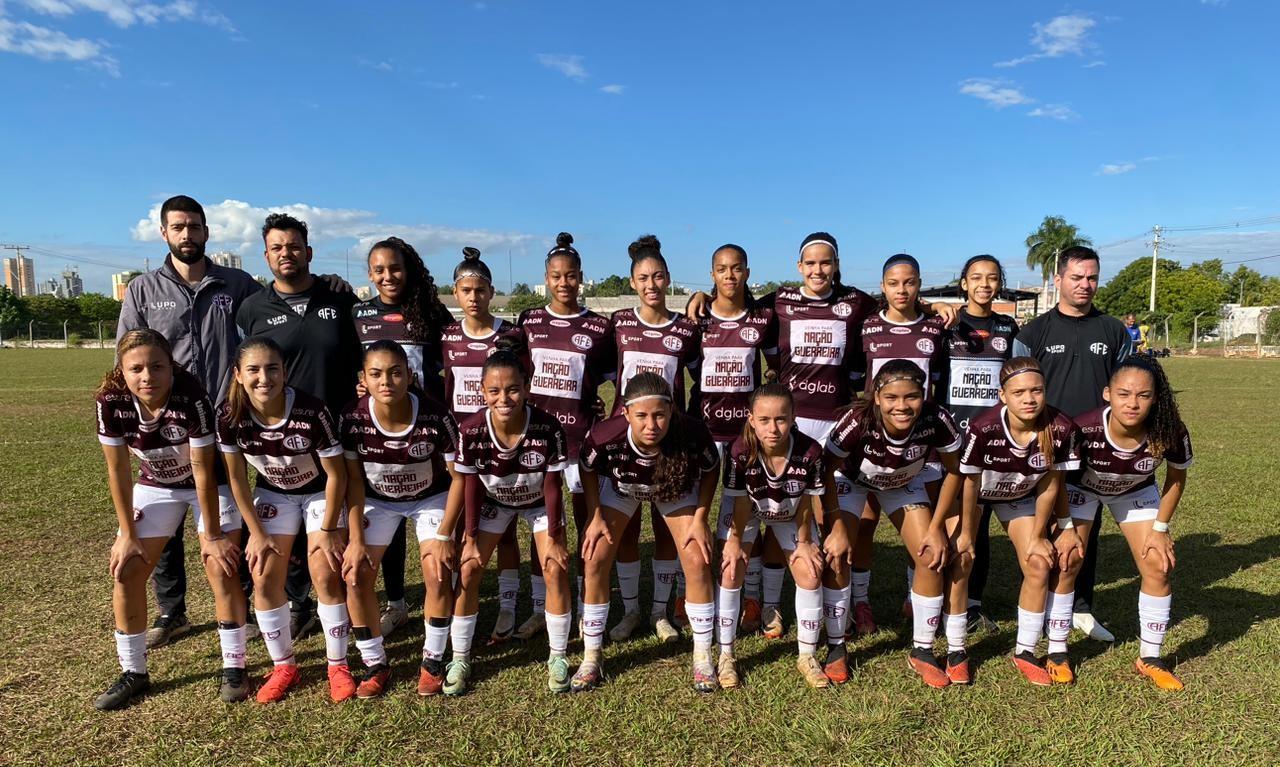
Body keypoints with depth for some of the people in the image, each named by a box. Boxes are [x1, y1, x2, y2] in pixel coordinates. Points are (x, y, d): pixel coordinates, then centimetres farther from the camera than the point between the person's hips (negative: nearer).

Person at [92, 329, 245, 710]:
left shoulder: (192, 399, -33)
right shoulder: (110, 401, -23)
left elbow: (204, 472, -25)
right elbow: (118, 470, -11)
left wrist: (213, 535, -18)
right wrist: (128, 534, -7)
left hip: (207, 484, -4)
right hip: (155, 485, 4)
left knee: (222, 568, -10)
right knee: (126, 571, -1)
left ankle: (233, 668, 4)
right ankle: (134, 673, 16)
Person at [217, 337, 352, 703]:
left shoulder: (312, 411, -33)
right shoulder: (230, 416, -22)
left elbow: (336, 473, -21)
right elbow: (236, 478, -8)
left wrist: (328, 529, -15)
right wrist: (257, 532, -6)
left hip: (320, 492, -3)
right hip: (272, 493, 3)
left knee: (326, 575, -10)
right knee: (264, 579, -3)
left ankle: (338, 665, 8)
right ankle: (284, 666, 16)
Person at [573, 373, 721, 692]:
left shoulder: (693, 434, -39)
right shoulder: (605, 435, -39)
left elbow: (711, 470, -15)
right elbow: (588, 470, -13)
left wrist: (700, 519, -17)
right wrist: (595, 517, -14)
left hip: (676, 488, 0)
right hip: (620, 487, 0)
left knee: (698, 562, -9)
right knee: (595, 561, -7)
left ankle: (703, 657, 11)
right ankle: (591, 658, 11)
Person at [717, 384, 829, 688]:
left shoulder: (810, 451, -33)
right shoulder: (740, 451, -35)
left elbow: (806, 502, -16)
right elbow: (741, 503, -20)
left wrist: (804, 542, -8)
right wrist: (735, 541, -13)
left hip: (790, 514, 1)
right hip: (745, 511, -1)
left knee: (810, 575, -6)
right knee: (731, 572, -11)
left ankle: (807, 657, 15)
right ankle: (725, 657, 6)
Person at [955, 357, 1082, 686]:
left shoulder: (1061, 428, -27)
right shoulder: (982, 429, -36)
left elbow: (1049, 484, -13)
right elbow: (969, 484, -22)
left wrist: (1038, 537, -6)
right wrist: (967, 535, -13)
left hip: (1020, 497, 3)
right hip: (974, 491, -3)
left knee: (1039, 566, -4)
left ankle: (1025, 652, 14)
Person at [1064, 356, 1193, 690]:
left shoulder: (1171, 433, -31)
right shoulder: (1084, 428, -38)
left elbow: (1176, 478, -8)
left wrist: (1160, 528, -7)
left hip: (1136, 491, 3)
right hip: (1081, 488, -2)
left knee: (1158, 568, -3)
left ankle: (1149, 658, 17)